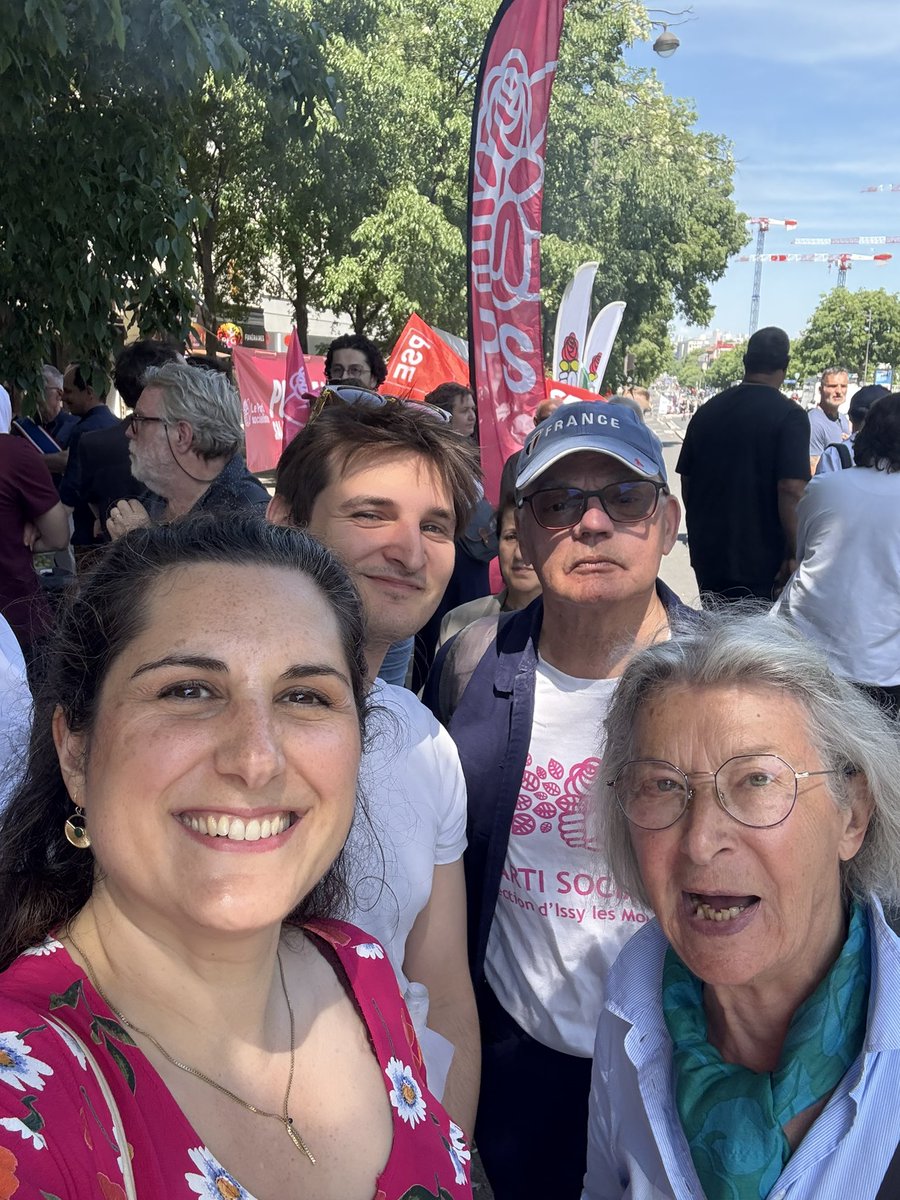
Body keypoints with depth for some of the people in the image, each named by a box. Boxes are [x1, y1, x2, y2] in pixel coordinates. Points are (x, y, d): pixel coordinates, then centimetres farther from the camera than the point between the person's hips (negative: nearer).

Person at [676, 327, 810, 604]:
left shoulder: (706, 411, 5)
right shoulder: (789, 416, -12)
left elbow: (686, 480, 11)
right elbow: (790, 491, -20)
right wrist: (794, 554, -13)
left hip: (707, 552, 5)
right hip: (761, 560, -5)